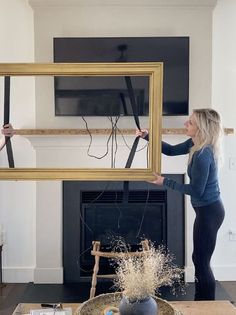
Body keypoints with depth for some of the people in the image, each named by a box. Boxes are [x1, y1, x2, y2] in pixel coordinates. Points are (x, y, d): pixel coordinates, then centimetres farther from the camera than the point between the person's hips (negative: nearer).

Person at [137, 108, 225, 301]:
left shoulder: (203, 155, -27)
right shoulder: (195, 145, 2)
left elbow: (196, 190, -21)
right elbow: (171, 150, 16)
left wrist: (166, 182, -12)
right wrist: (147, 136, 5)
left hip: (209, 212, -10)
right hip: (206, 209, 10)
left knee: (202, 262, 2)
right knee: (200, 260, 18)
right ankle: (201, 303, 33)